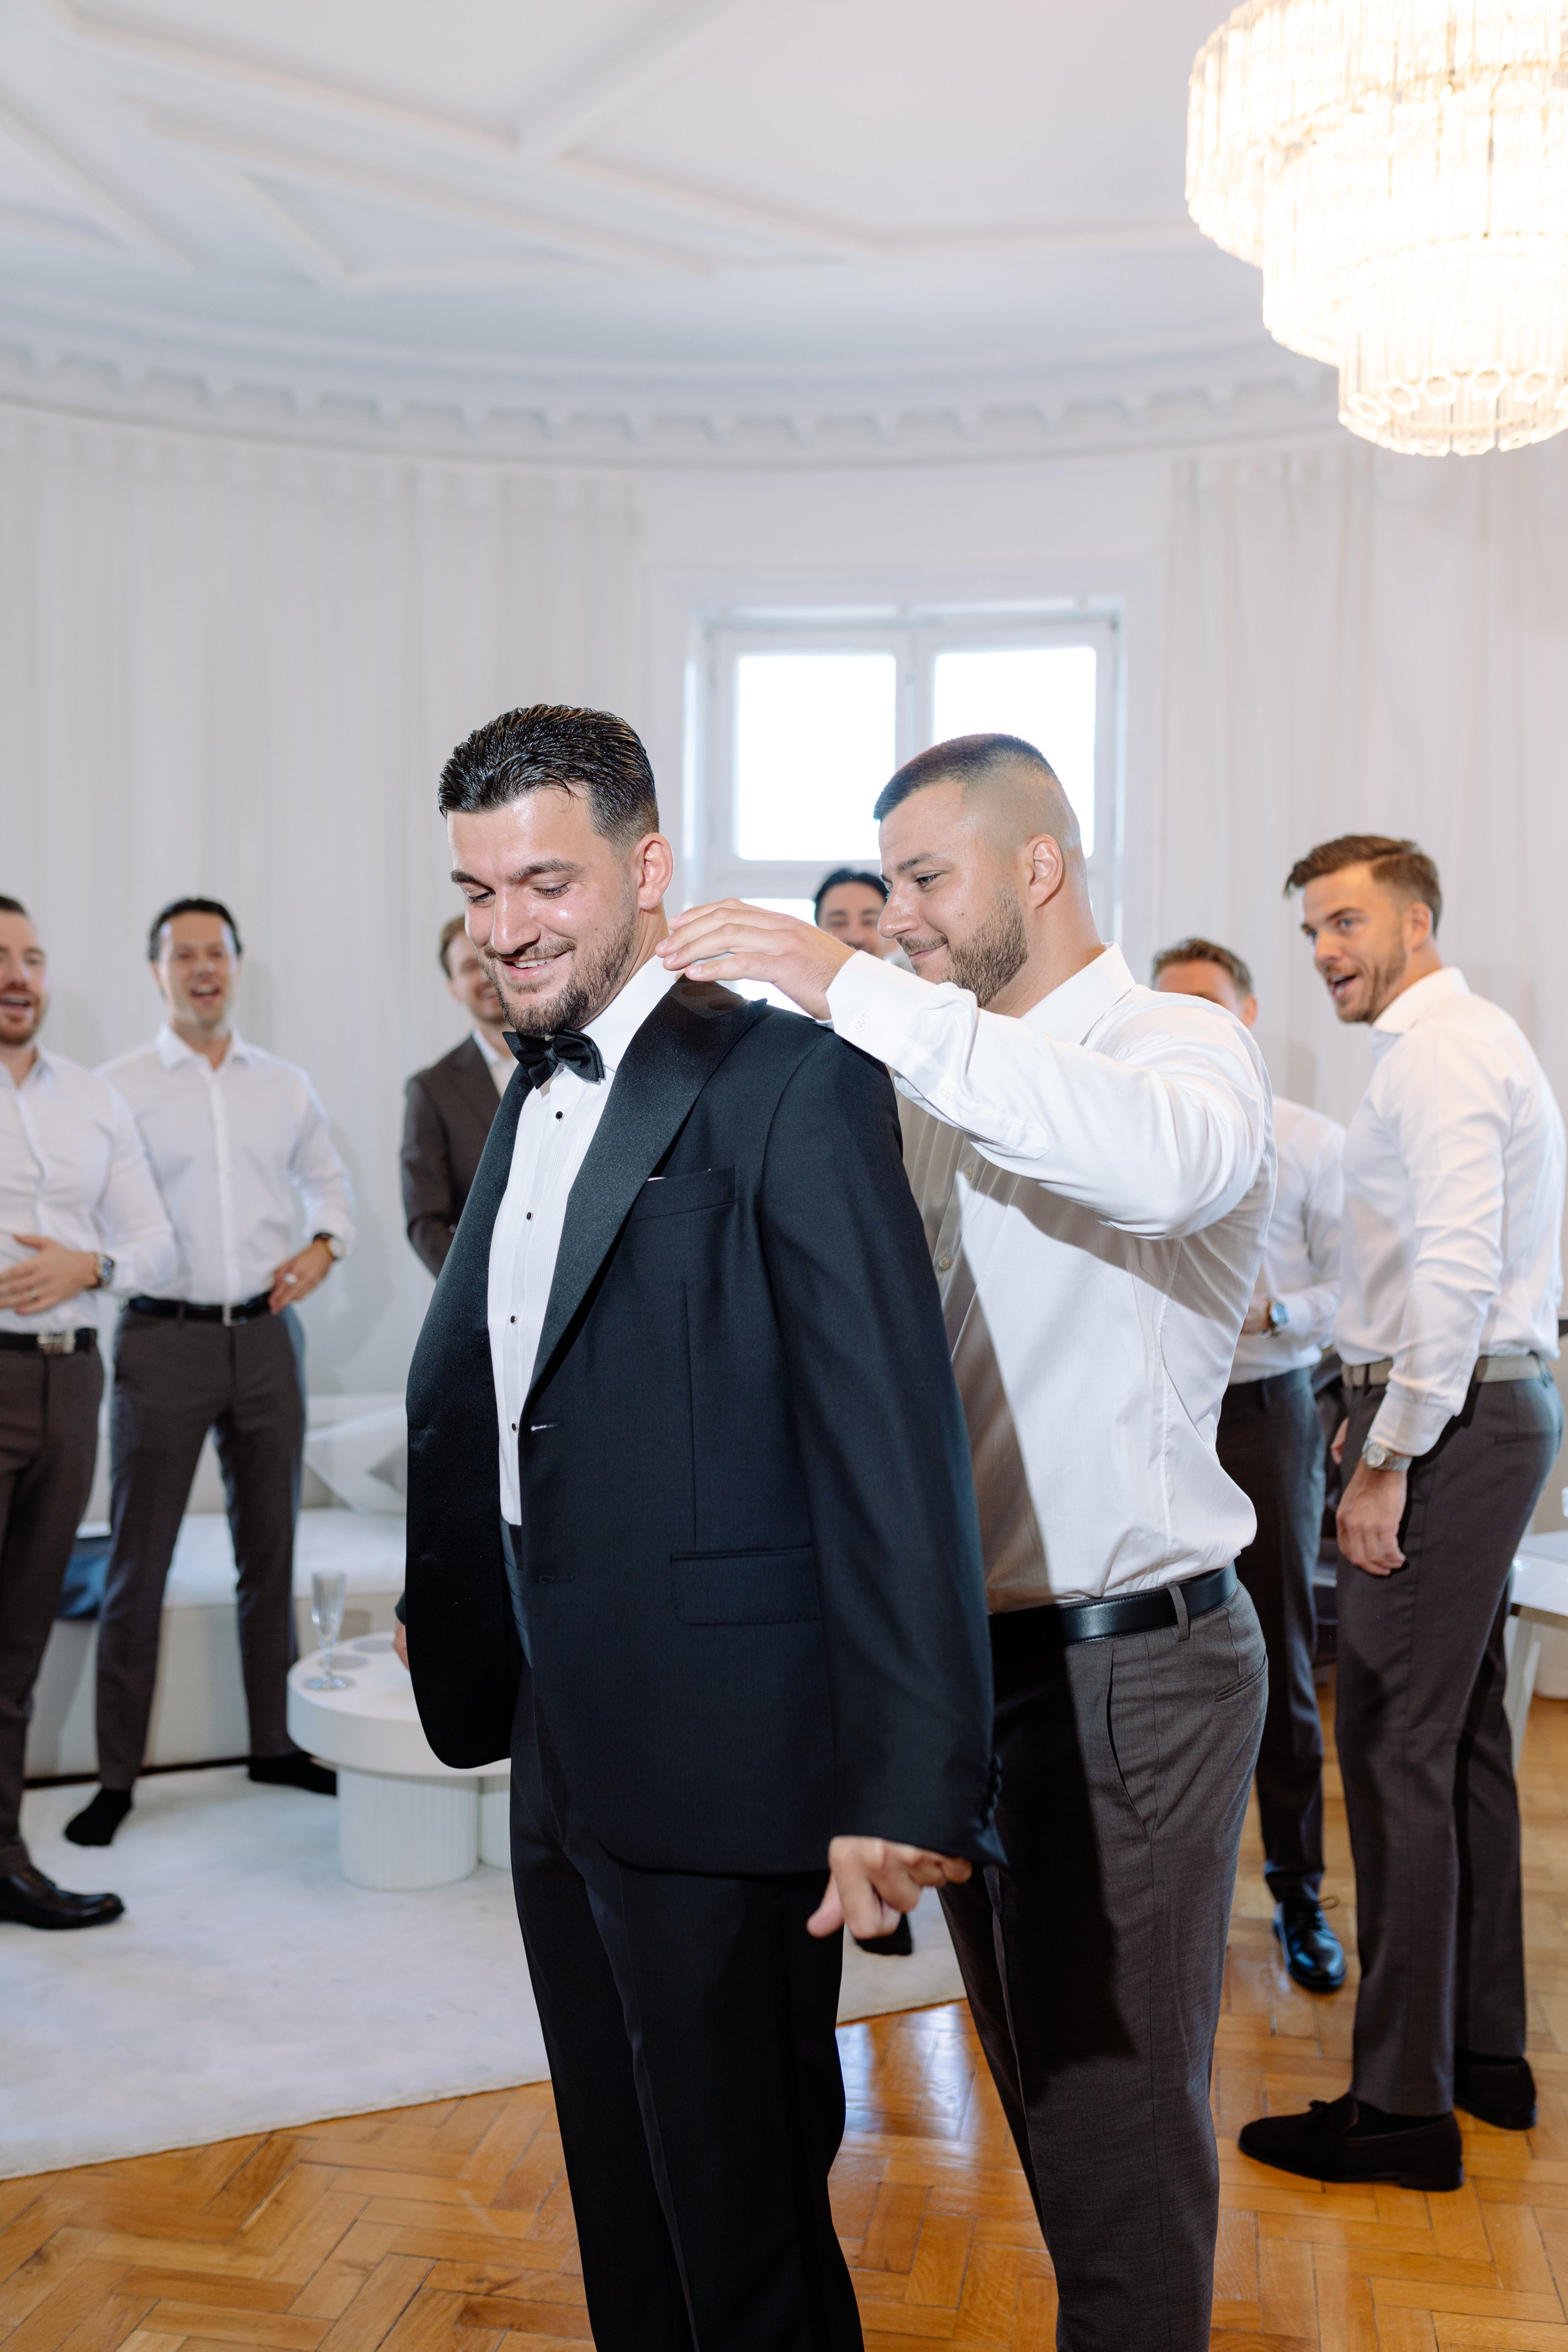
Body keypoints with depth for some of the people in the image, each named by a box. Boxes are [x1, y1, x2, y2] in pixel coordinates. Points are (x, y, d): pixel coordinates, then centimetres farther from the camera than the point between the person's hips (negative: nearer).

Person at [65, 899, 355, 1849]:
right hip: (165, 1337, -3)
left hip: (267, 1335, 3)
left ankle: (277, 1743, 25)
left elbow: (331, 1181, 20)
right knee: (138, 1558, 1)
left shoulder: (286, 1086, 10)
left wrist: (324, 1245, 3)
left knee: (271, 1548, 12)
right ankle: (117, 1774, 10)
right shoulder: (119, 1088, -1)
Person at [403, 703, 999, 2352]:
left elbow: (893, 1444, -20)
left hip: (723, 1773, -8)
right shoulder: (529, 1101, 12)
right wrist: (457, 1653, 18)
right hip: (563, 1766, 8)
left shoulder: (794, 1087, -15)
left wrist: (906, 1783, -22)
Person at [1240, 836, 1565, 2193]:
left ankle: (1402, 2106, 3)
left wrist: (1391, 1459, -21)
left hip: (1449, 1419, -11)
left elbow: (1457, 1270, -23)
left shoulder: (1436, 1053, -13)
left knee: (1395, 1749, -6)